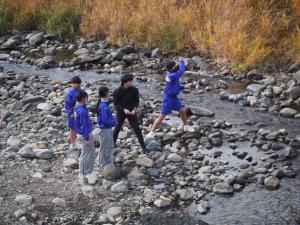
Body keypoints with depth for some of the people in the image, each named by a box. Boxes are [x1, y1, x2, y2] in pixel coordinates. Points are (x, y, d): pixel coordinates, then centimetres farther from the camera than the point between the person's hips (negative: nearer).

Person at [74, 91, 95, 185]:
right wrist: (87, 138, -17)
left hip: (87, 133, 10)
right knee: (85, 155, 2)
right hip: (86, 134, -10)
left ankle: (88, 172, 32)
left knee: (91, 153, 21)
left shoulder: (77, 107, 2)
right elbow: (84, 125, -23)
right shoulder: (82, 111, -27)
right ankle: (83, 175, 13)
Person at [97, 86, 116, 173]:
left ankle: (109, 164, 35)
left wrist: (112, 120, 0)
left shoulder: (104, 104, 4)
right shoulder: (103, 106, -26)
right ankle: (103, 168, 17)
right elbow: (105, 120, -26)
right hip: (105, 129, -10)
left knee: (110, 147, 22)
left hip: (108, 129, 10)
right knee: (104, 149, 4)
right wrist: (114, 122, -11)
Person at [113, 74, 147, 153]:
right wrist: (124, 109, -23)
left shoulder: (134, 90, -11)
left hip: (132, 112, 1)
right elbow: (115, 103, -11)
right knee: (117, 128, 12)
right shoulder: (118, 91, -16)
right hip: (121, 112, -1)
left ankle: (143, 146, 4)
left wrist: (134, 109, -17)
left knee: (137, 128, -2)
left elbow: (136, 101, 0)